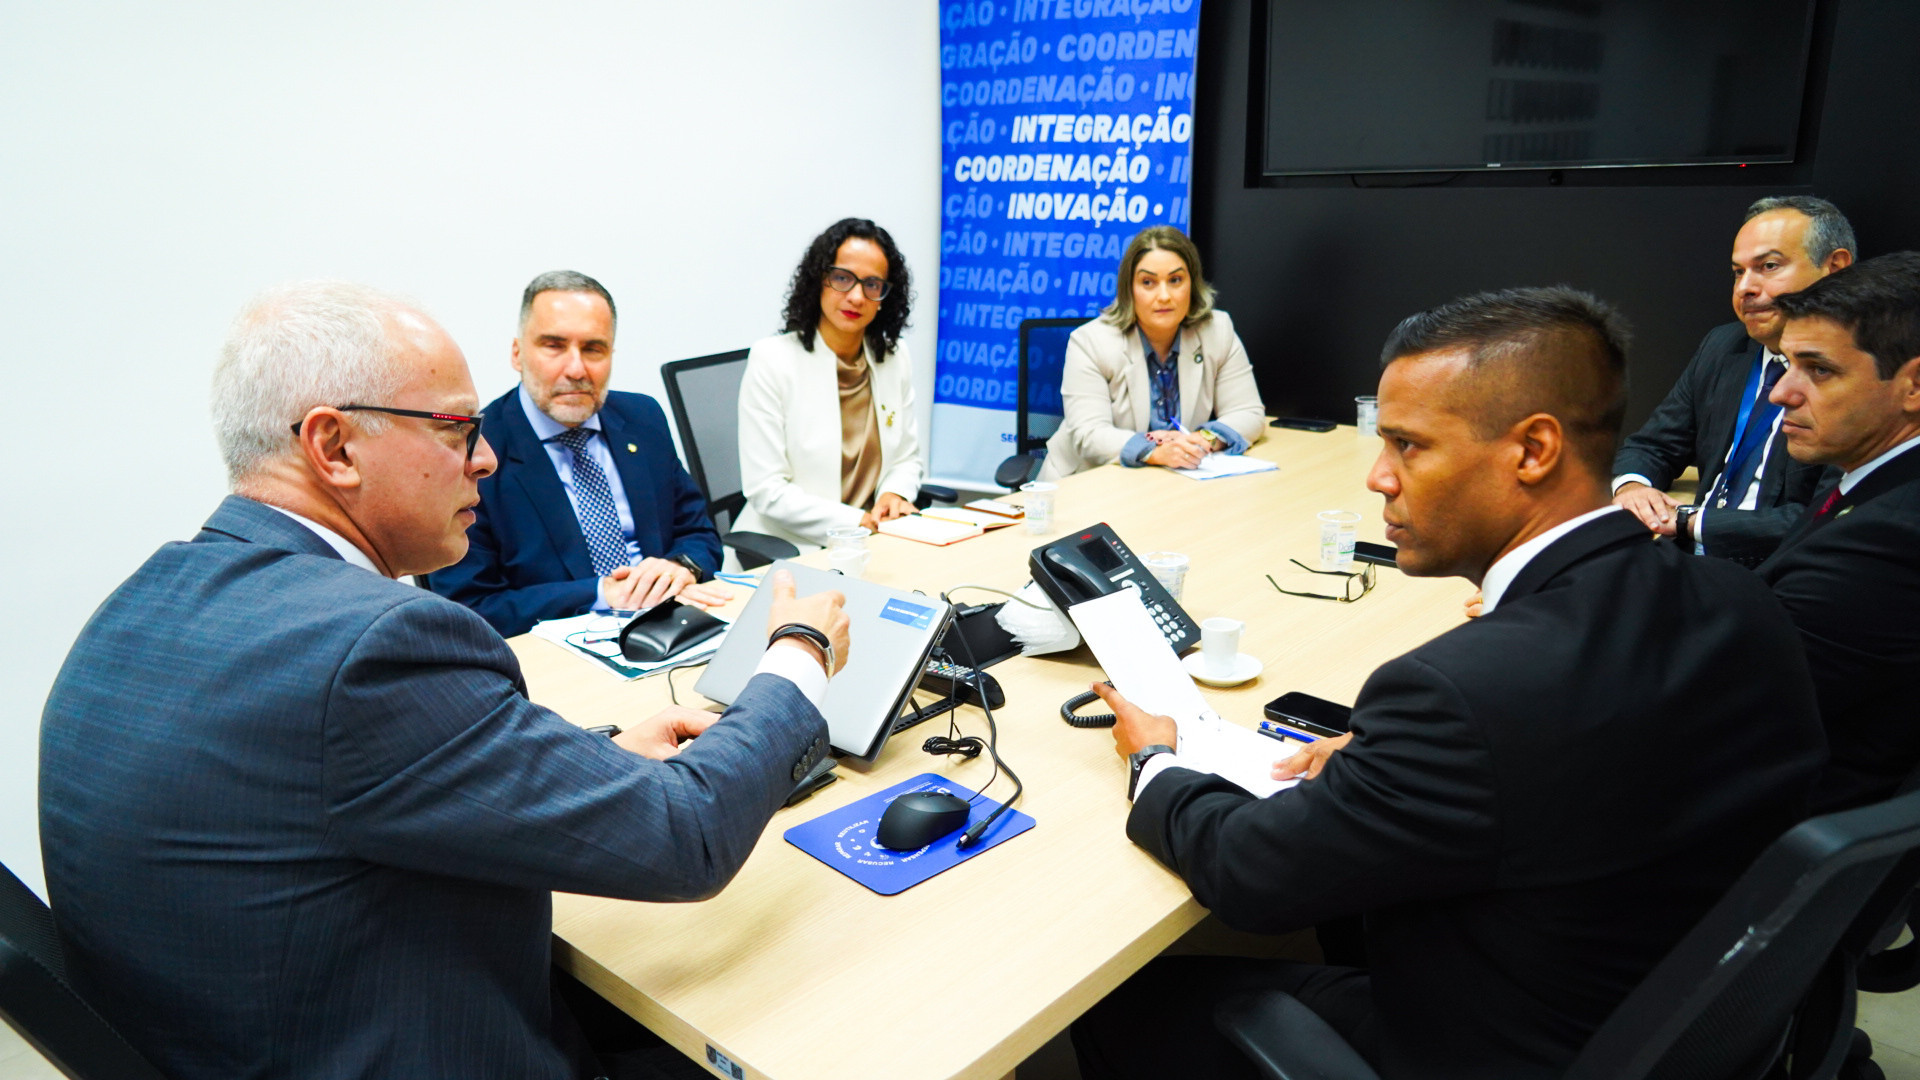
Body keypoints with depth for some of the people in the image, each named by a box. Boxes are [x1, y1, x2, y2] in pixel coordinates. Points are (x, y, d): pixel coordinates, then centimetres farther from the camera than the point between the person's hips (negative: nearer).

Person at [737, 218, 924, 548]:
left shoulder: (896, 358, 9)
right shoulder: (771, 359, -7)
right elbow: (766, 490, -11)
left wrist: (895, 495, -6)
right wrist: (858, 521, -17)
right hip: (784, 549, -4)